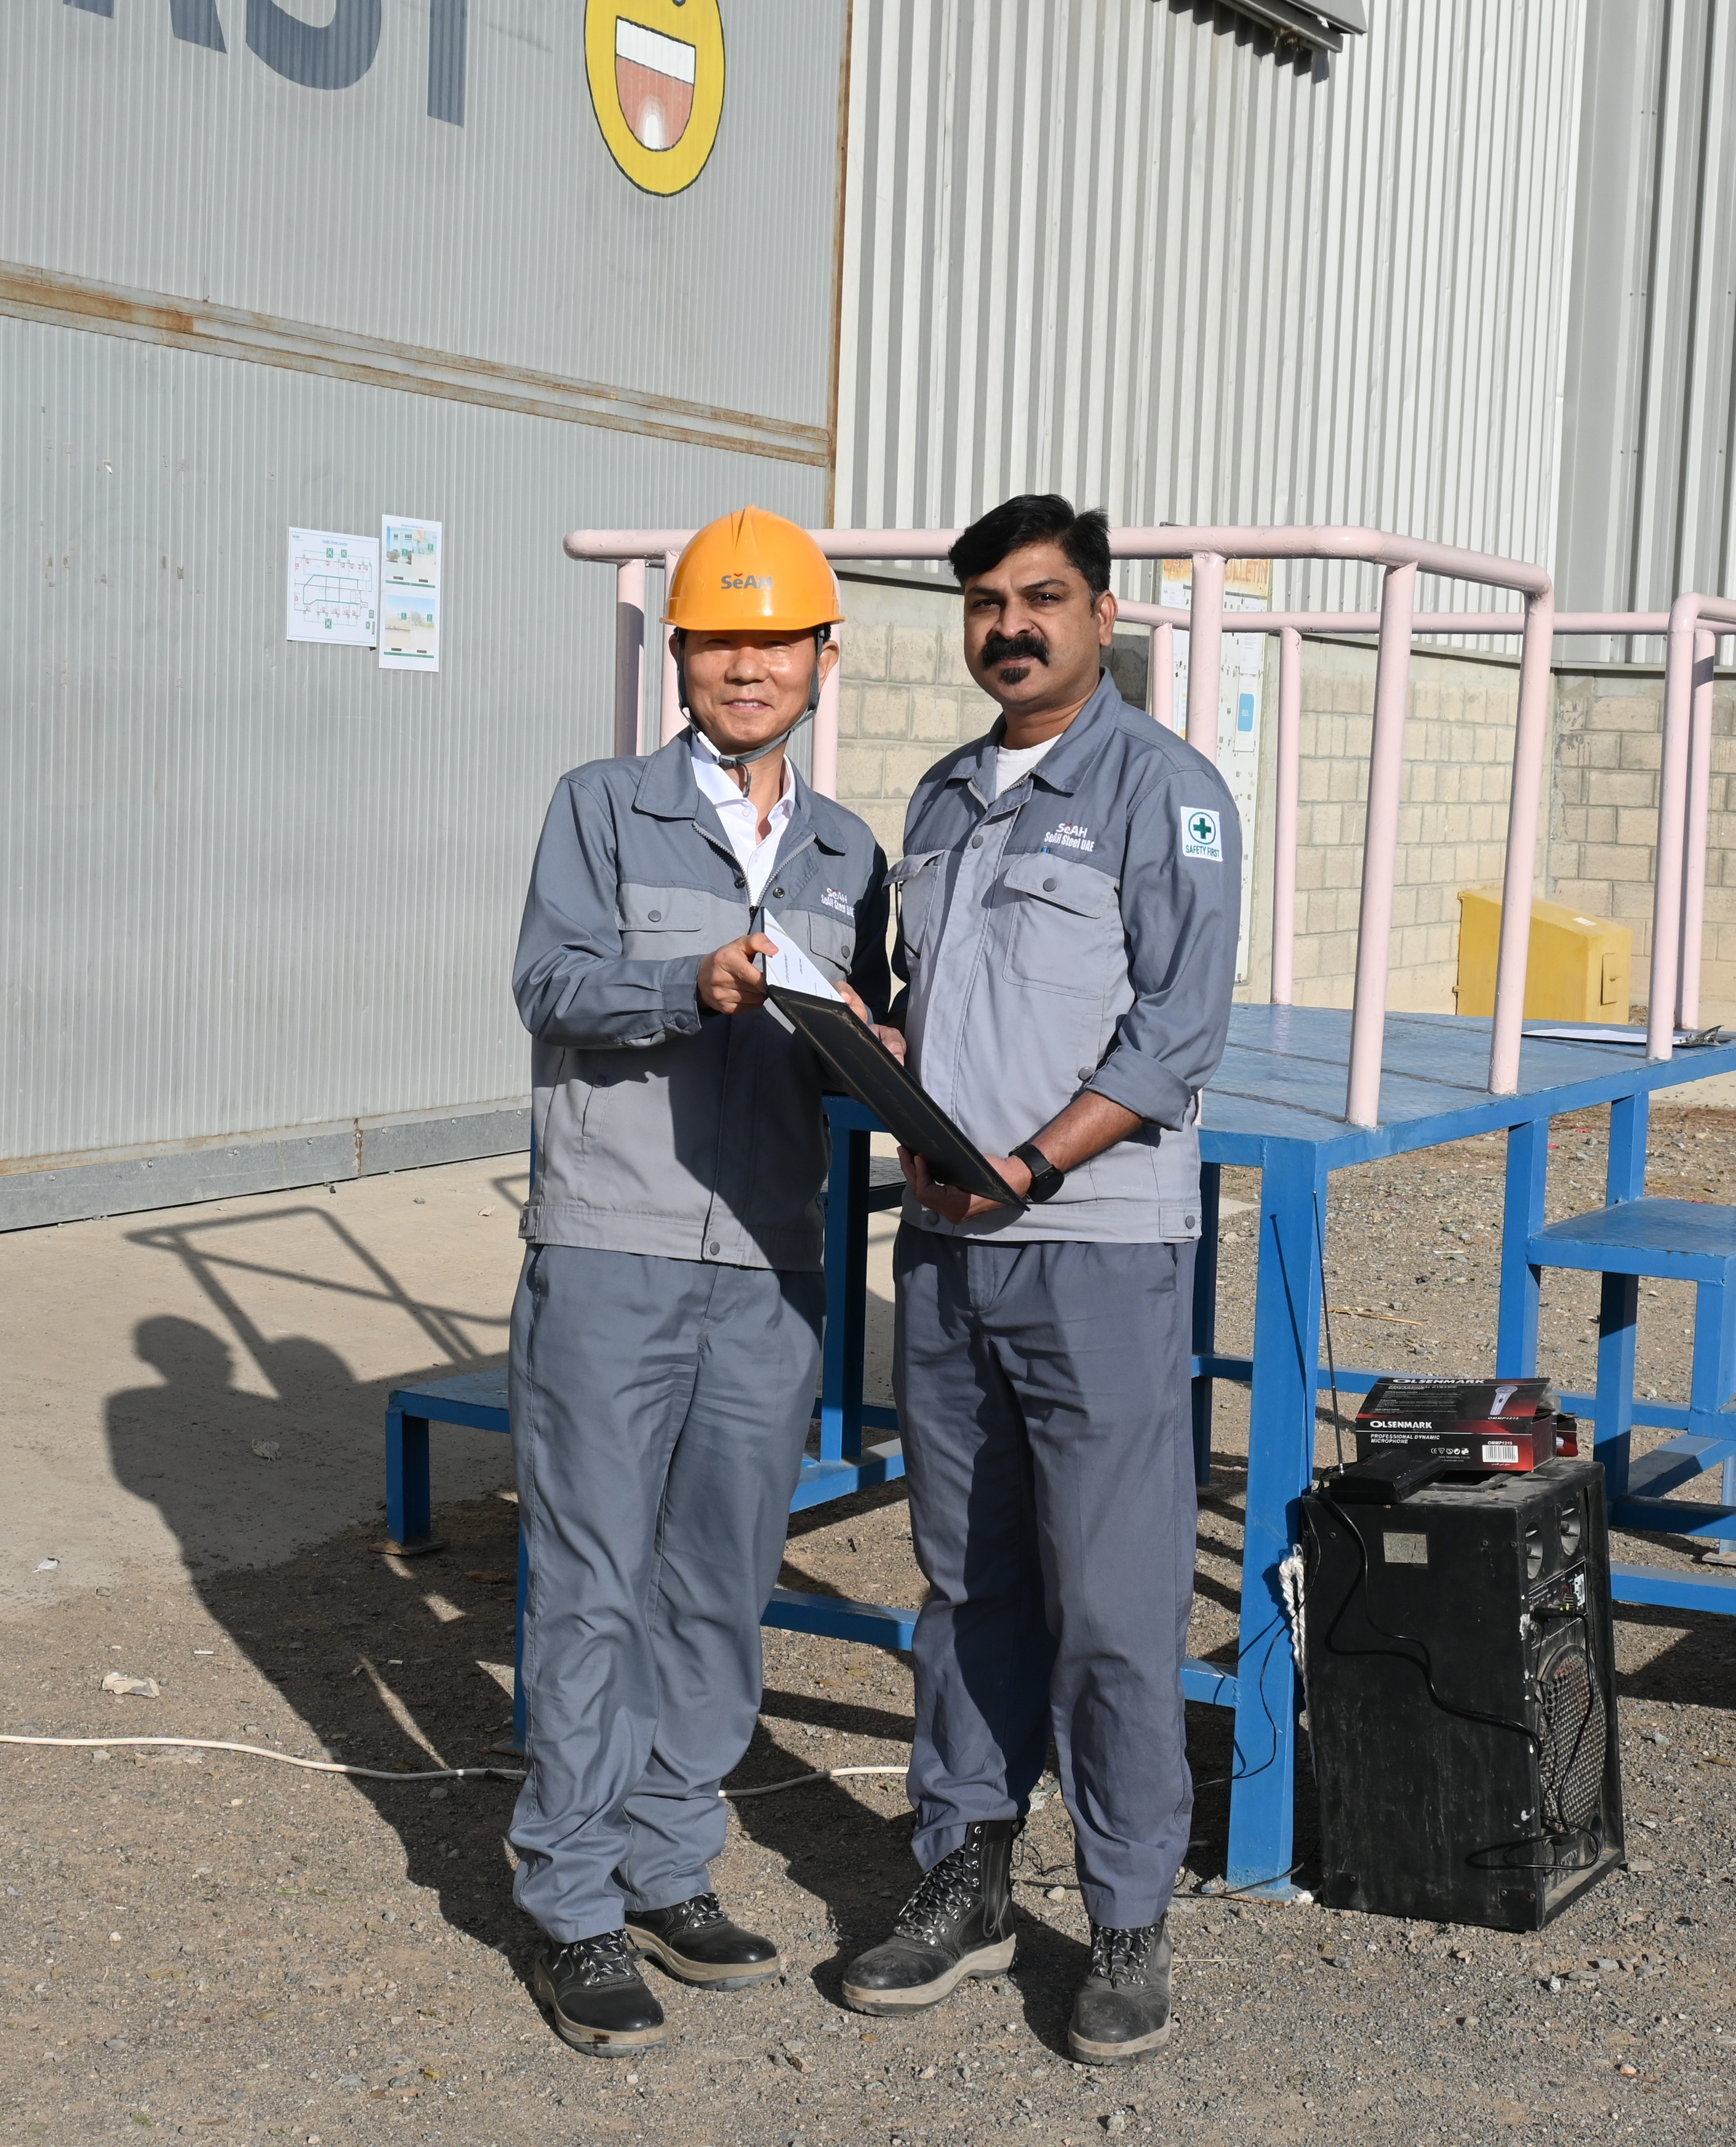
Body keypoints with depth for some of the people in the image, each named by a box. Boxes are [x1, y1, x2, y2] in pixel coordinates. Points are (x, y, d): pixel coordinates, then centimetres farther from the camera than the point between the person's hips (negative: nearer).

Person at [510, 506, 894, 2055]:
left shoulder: (849, 857, 16)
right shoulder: (603, 808, 4)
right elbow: (551, 980, -9)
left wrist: (864, 1043, -5)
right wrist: (693, 989, -26)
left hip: (770, 1267, 4)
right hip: (611, 1251, -4)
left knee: (723, 1583, 9)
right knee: (595, 1585, -2)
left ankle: (669, 1869, 23)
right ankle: (577, 1912, 8)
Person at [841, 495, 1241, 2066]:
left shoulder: (1164, 791, -6)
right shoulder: (944, 799, 16)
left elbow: (1176, 1037, -12)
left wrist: (1024, 1167, -20)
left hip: (1098, 1246, -6)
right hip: (945, 1244, 7)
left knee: (1113, 1602, -2)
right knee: (967, 1580, 13)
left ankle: (1130, 1923, 10)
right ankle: (968, 1882, 24)